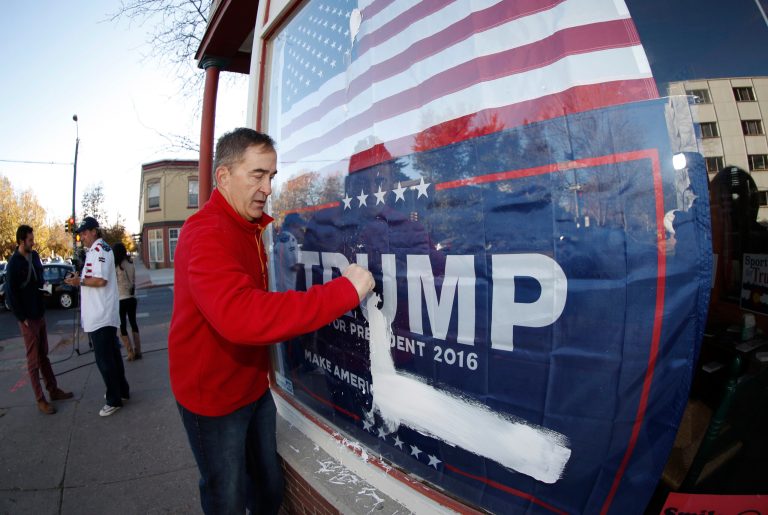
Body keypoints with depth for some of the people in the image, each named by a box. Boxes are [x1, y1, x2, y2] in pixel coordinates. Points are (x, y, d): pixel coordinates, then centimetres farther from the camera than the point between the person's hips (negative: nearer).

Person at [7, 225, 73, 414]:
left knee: (44, 355, 15)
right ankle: (40, 400, 10)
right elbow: (11, 295, -14)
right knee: (33, 360, 2)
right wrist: (23, 318, -12)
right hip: (28, 318, -7)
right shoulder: (13, 264, -15)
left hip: (40, 314, 7)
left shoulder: (34, 256, 5)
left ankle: (53, 390, 25)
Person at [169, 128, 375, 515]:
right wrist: (344, 291, -40)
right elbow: (239, 316, -42)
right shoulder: (205, 233, -25)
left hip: (254, 387, 8)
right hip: (214, 396, -8)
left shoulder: (250, 229, 8)